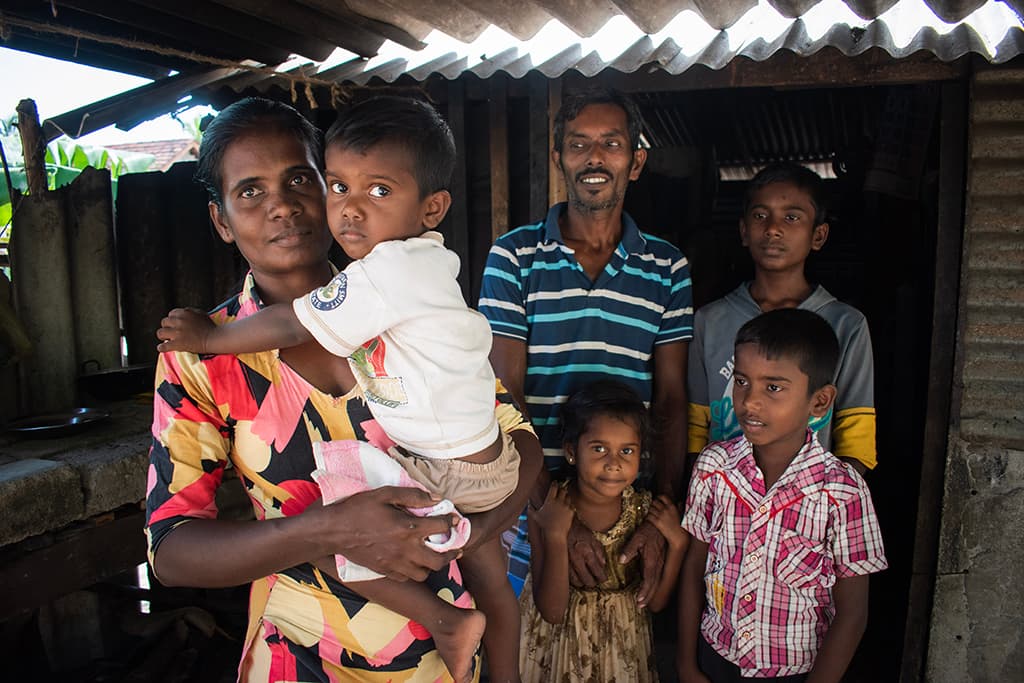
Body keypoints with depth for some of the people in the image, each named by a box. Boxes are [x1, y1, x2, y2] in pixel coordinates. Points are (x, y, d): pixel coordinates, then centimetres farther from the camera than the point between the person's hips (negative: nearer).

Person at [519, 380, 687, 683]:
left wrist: (677, 544, -19)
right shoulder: (546, 513, -22)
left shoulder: (645, 510, -14)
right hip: (560, 644, -2)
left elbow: (655, 602, -6)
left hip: (623, 645, 3)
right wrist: (556, 537, -32)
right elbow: (552, 612, -21)